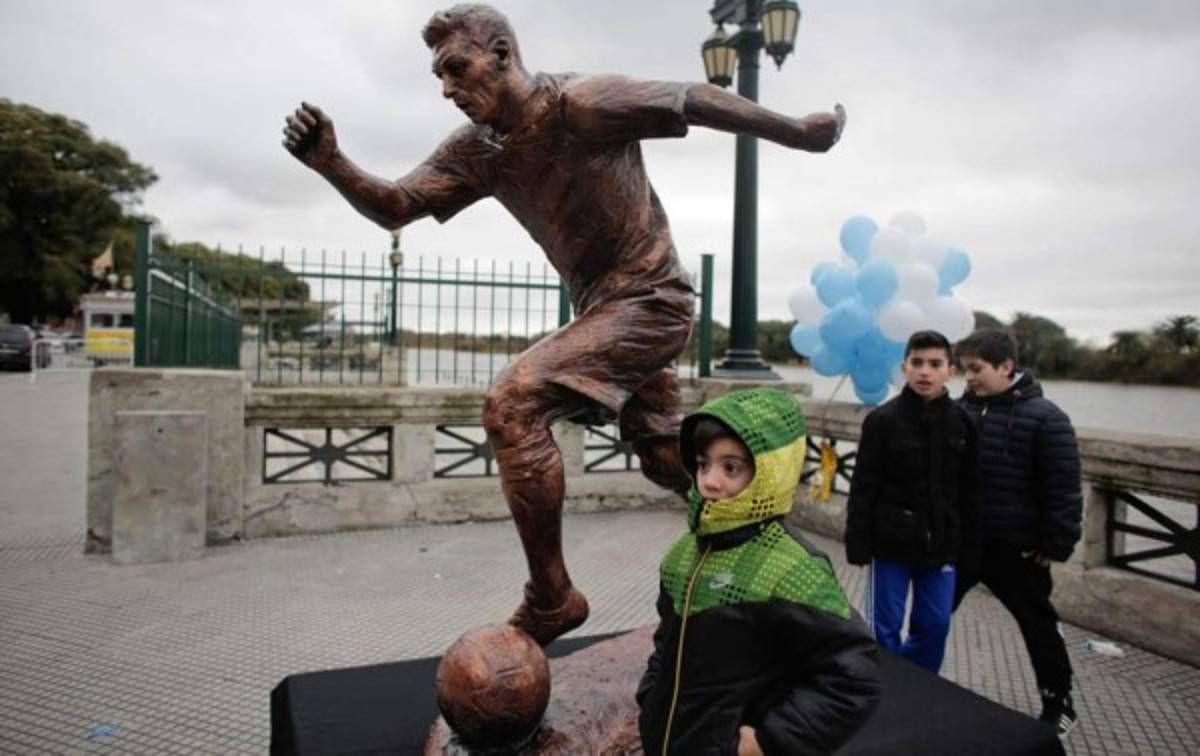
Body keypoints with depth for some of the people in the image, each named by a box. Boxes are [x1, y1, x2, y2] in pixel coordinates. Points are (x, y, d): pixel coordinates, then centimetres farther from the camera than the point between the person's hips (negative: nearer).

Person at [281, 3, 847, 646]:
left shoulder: (581, 104, -18)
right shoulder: (476, 150, 3)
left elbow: (697, 100, -10)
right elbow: (395, 207, 0)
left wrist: (800, 133, 0)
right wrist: (332, 165, -19)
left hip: (650, 300, -9)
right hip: (603, 308, 9)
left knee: (512, 403, -22)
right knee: (662, 456, 20)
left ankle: (550, 601, -12)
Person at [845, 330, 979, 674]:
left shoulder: (961, 421, 1)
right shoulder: (882, 419, -9)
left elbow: (969, 490, 7)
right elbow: (863, 488, -7)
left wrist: (969, 546, 6)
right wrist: (858, 543, -10)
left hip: (942, 544, 3)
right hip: (892, 542, -3)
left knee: (935, 625, 12)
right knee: (884, 626, 4)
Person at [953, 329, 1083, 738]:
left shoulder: (1044, 417, -14)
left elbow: (1063, 489, -12)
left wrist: (1056, 545, -12)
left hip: (1016, 548, -4)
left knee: (1038, 626, 13)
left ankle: (1059, 705, 31)